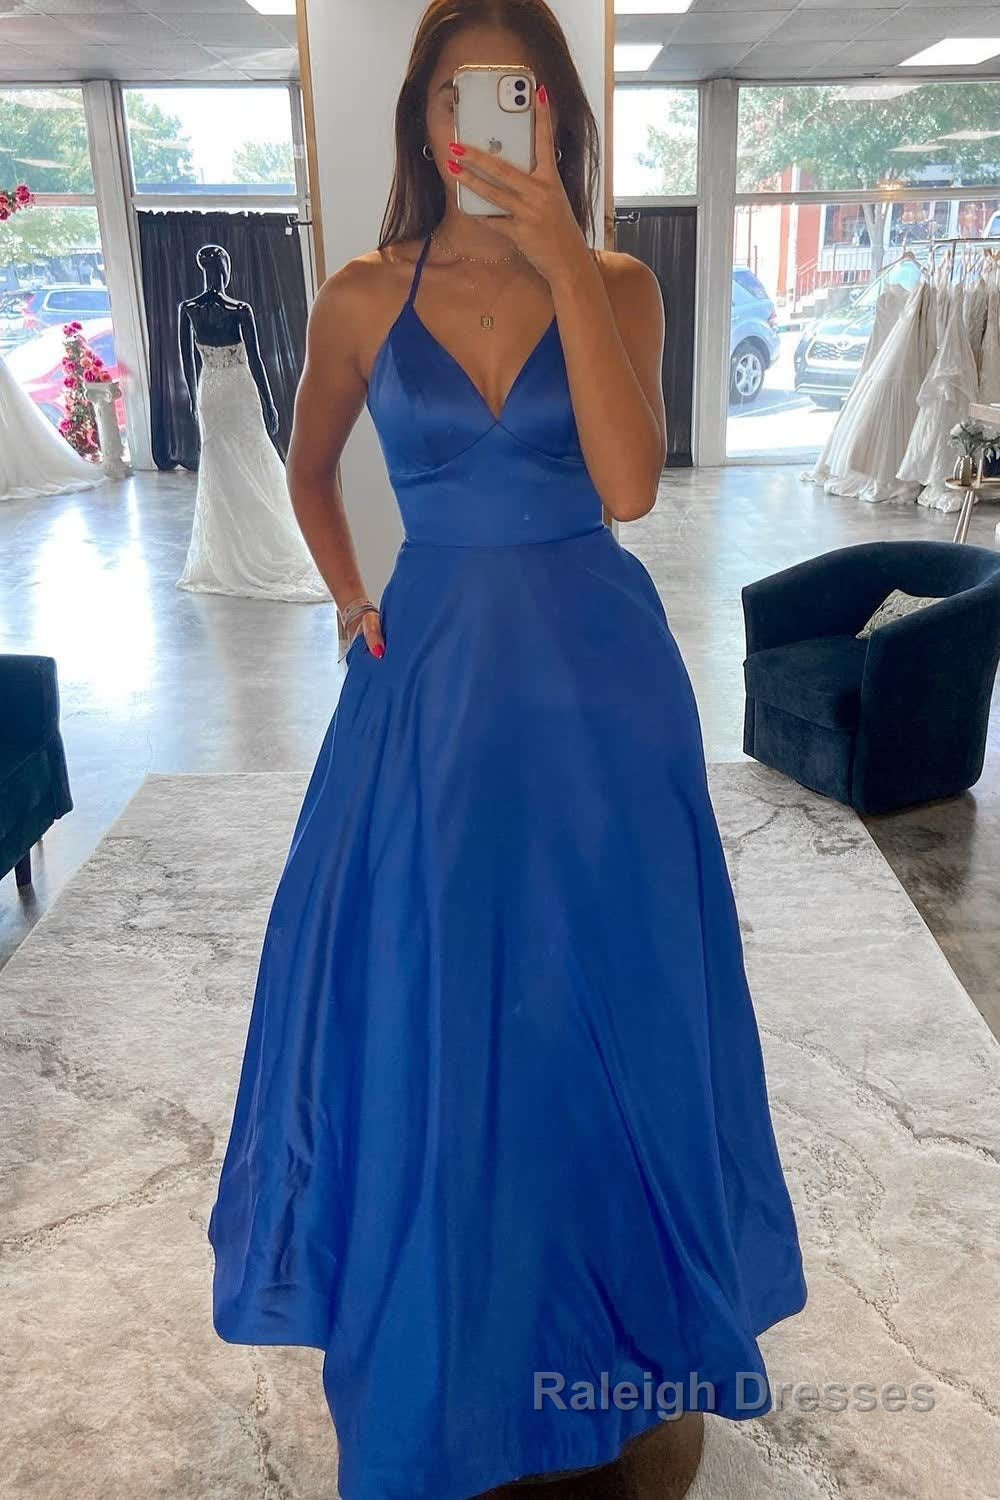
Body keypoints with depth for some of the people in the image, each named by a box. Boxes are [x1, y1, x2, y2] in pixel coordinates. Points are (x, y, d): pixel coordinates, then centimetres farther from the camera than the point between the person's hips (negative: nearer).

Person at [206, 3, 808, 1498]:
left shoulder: (618, 285, 0)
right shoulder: (364, 297, 3)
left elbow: (629, 482, -16)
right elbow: (309, 471, 18)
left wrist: (564, 265, -19)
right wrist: (355, 601, 10)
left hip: (595, 680, 0)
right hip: (428, 684, 1)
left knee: (600, 1002, 10)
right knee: (423, 1006, 8)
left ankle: (619, 1327, 36)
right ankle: (440, 1341, 34)